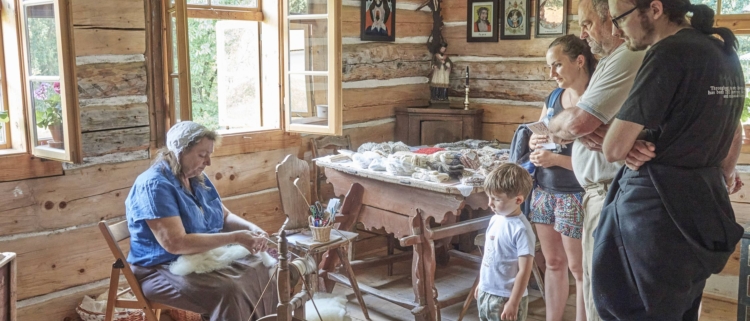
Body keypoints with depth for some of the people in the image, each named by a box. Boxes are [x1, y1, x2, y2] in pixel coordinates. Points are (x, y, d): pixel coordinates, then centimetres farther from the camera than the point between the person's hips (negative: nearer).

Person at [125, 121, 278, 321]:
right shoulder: (154, 185, -20)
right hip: (163, 270, -8)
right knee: (228, 290, -31)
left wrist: (251, 228, -7)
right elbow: (176, 244, -28)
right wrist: (235, 238, -27)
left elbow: (225, 216, 15)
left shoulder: (198, 179, 8)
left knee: (264, 269, -7)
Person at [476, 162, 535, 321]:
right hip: (486, 294, 8)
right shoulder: (495, 220, 2)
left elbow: (524, 270, -21)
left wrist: (513, 303, -20)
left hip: (506, 298, -8)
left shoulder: (521, 229, -22)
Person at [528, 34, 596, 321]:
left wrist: (556, 159, -23)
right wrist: (534, 142, -4)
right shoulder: (553, 97, 8)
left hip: (575, 197, -7)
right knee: (553, 263, 16)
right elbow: (536, 136, 18)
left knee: (579, 269, 4)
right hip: (544, 191, 7)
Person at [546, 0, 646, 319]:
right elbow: (569, 129, 14)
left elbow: (575, 123, -21)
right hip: (599, 191, 10)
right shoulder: (609, 62, 18)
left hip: (611, 195, -10)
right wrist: (575, 128, -10)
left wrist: (555, 124, 2)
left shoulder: (627, 58, -16)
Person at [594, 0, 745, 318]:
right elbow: (733, 133, 26)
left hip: (657, 209, -9)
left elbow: (613, 148, -18)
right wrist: (726, 173, 41)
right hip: (702, 205, 9)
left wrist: (634, 148, 3)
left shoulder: (669, 54, -17)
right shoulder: (723, 51, 12)